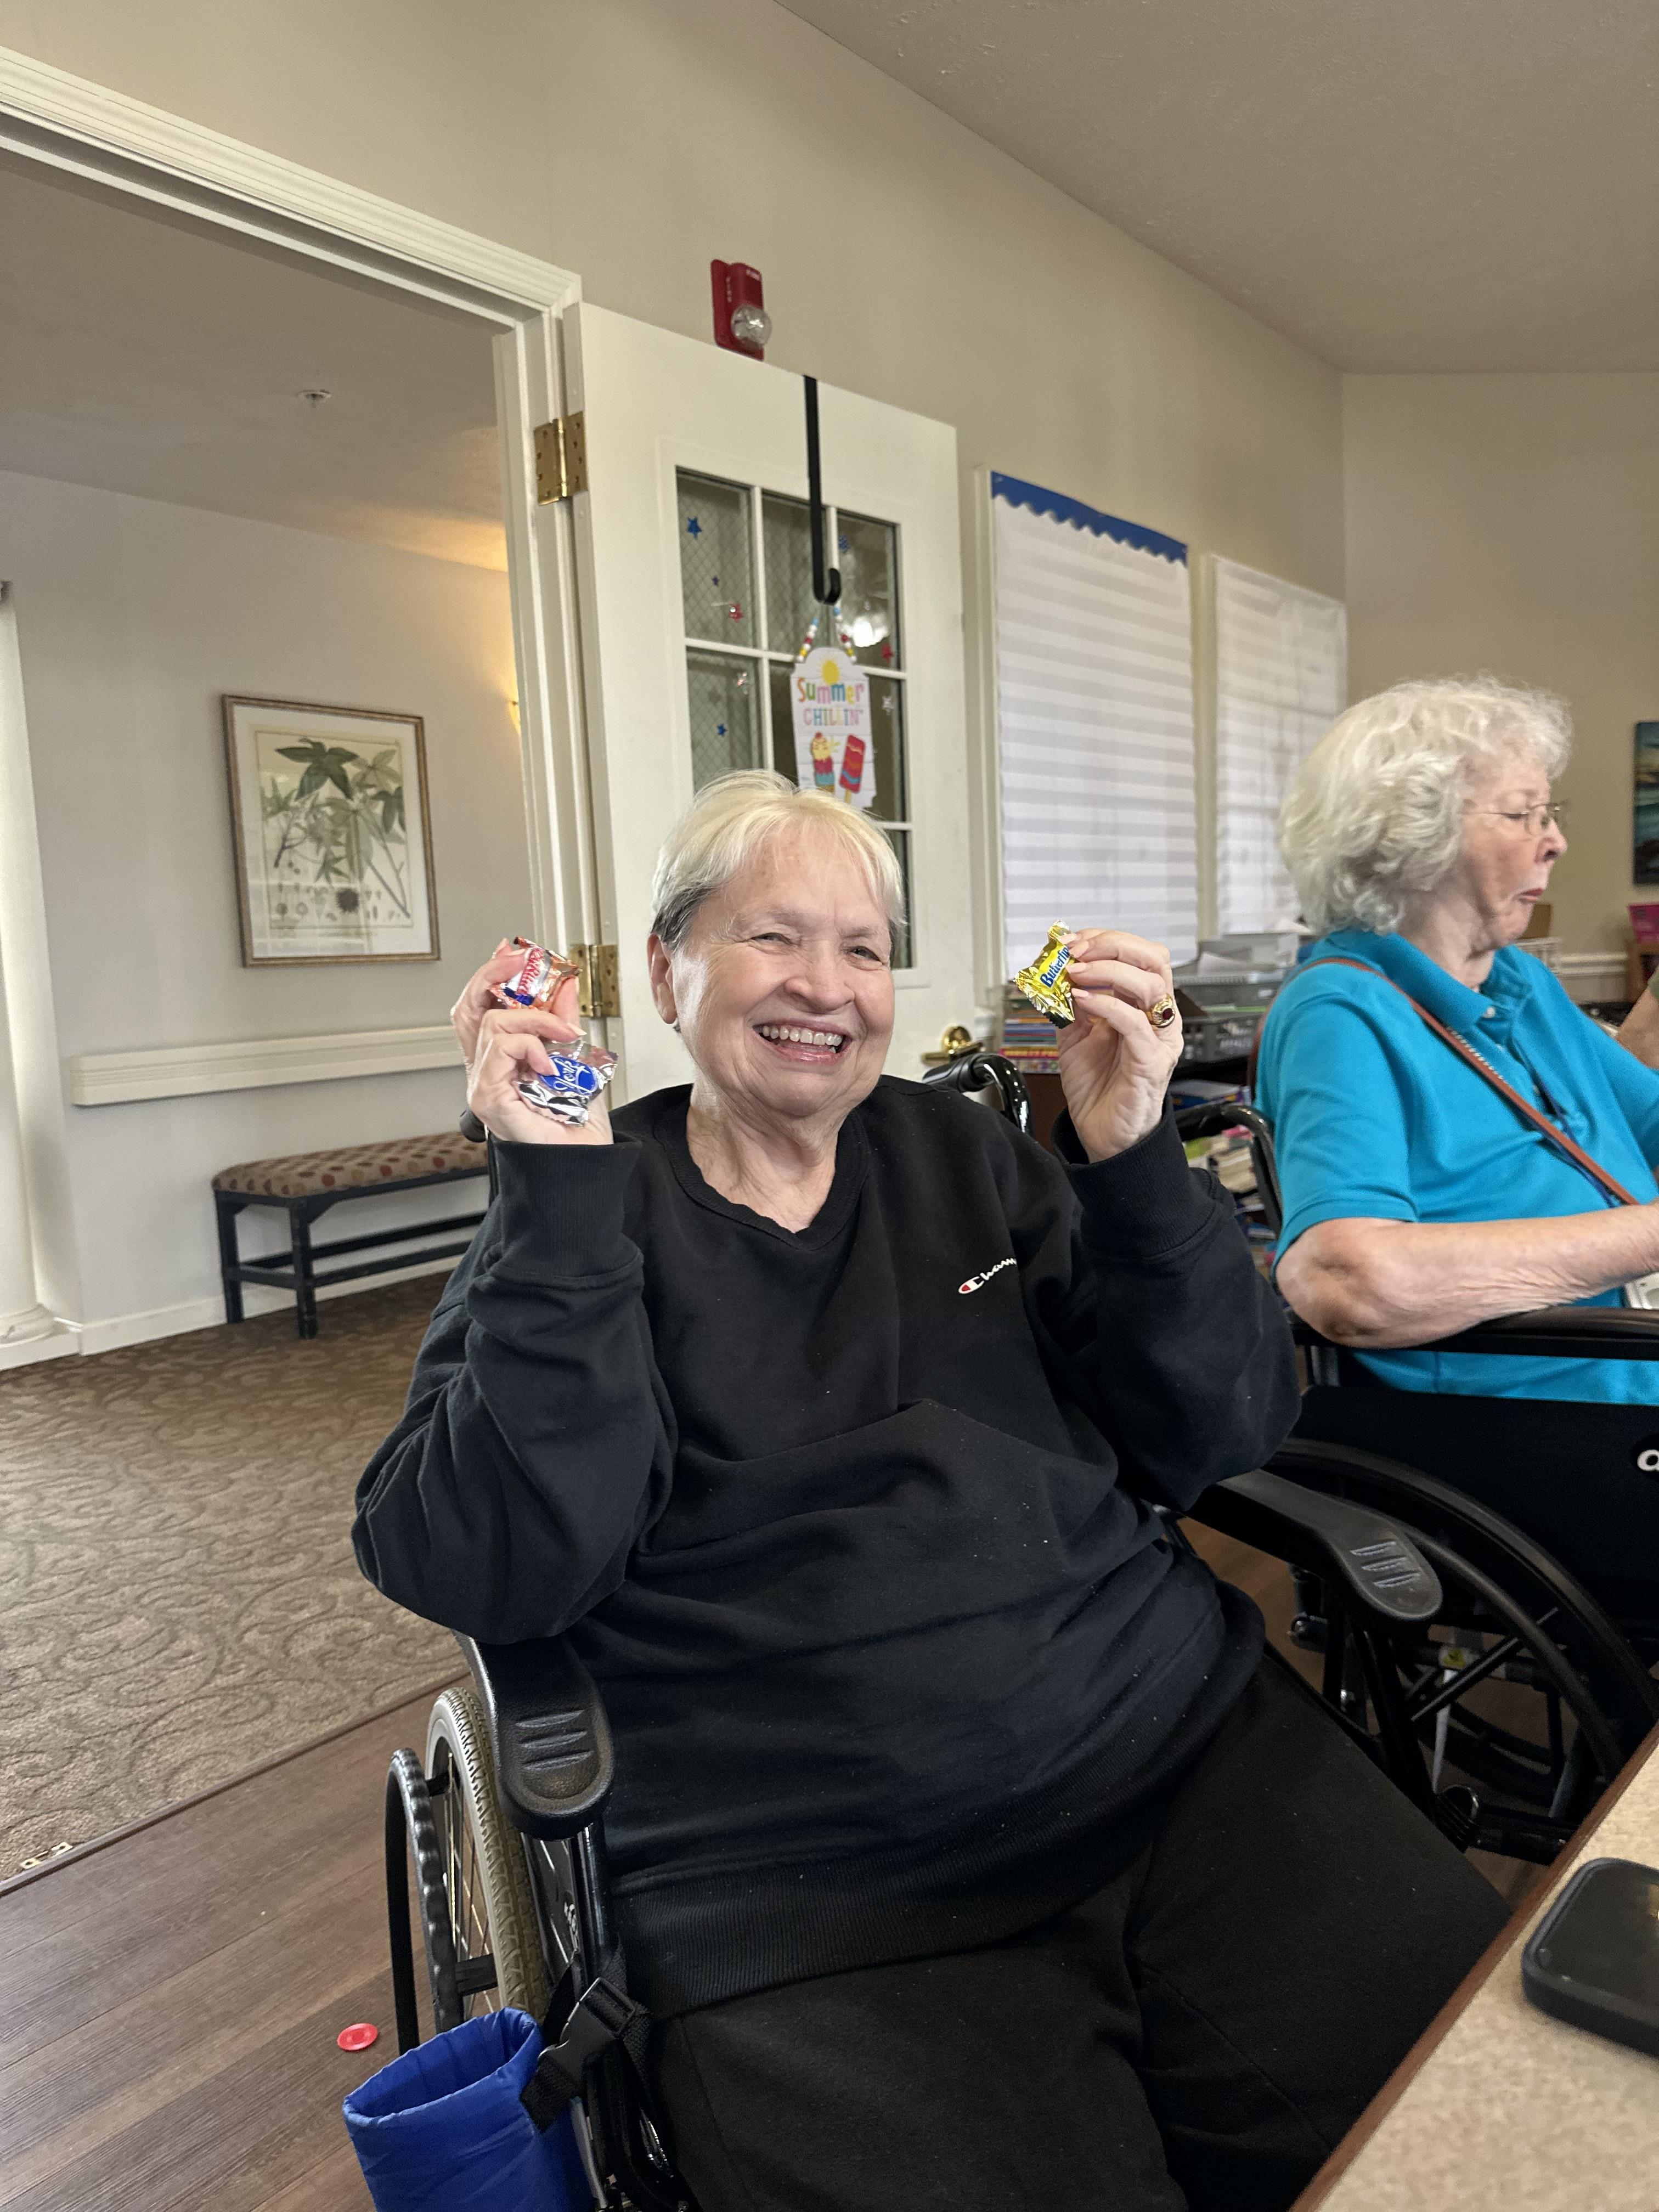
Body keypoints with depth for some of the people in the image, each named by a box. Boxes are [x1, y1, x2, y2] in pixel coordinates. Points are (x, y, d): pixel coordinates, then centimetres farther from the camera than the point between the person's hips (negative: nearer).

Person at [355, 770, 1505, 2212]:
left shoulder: (965, 1155, 9)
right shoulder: (589, 1219, 2)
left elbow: (1215, 1438, 3)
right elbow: (498, 1573, -12)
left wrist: (1135, 1160, -12)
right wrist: (556, 1192, -19)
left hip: (1190, 1758, 3)